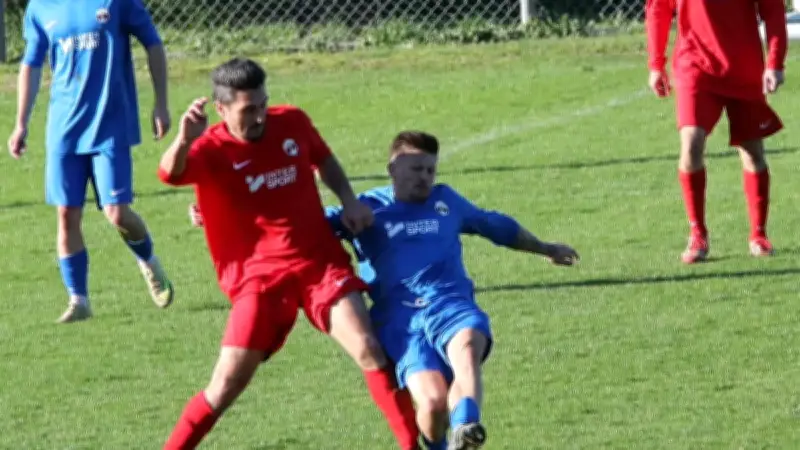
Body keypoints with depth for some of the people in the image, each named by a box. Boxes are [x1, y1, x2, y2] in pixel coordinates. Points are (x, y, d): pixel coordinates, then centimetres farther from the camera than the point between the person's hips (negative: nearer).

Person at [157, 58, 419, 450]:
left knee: (369, 350, -14)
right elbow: (170, 173, -33)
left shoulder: (292, 123, 1)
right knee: (227, 385, -7)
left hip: (320, 263, 3)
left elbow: (324, 160, 22)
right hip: (259, 277, -2)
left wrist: (348, 200, 4)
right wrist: (183, 141, -56)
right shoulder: (212, 149, -11)